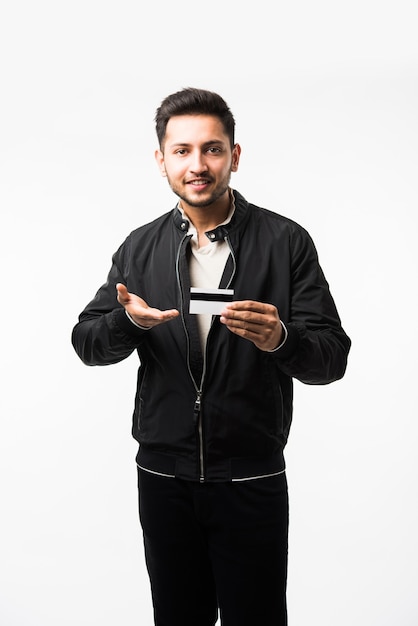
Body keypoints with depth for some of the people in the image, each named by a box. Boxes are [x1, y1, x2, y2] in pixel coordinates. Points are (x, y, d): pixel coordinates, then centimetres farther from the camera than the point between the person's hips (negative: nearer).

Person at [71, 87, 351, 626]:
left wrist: (280, 338, -30)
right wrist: (129, 321, -19)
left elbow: (331, 359, -8)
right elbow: (87, 343, 3)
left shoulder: (286, 242, -6)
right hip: (163, 477, 3)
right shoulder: (139, 248, 4)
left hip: (252, 481, -2)